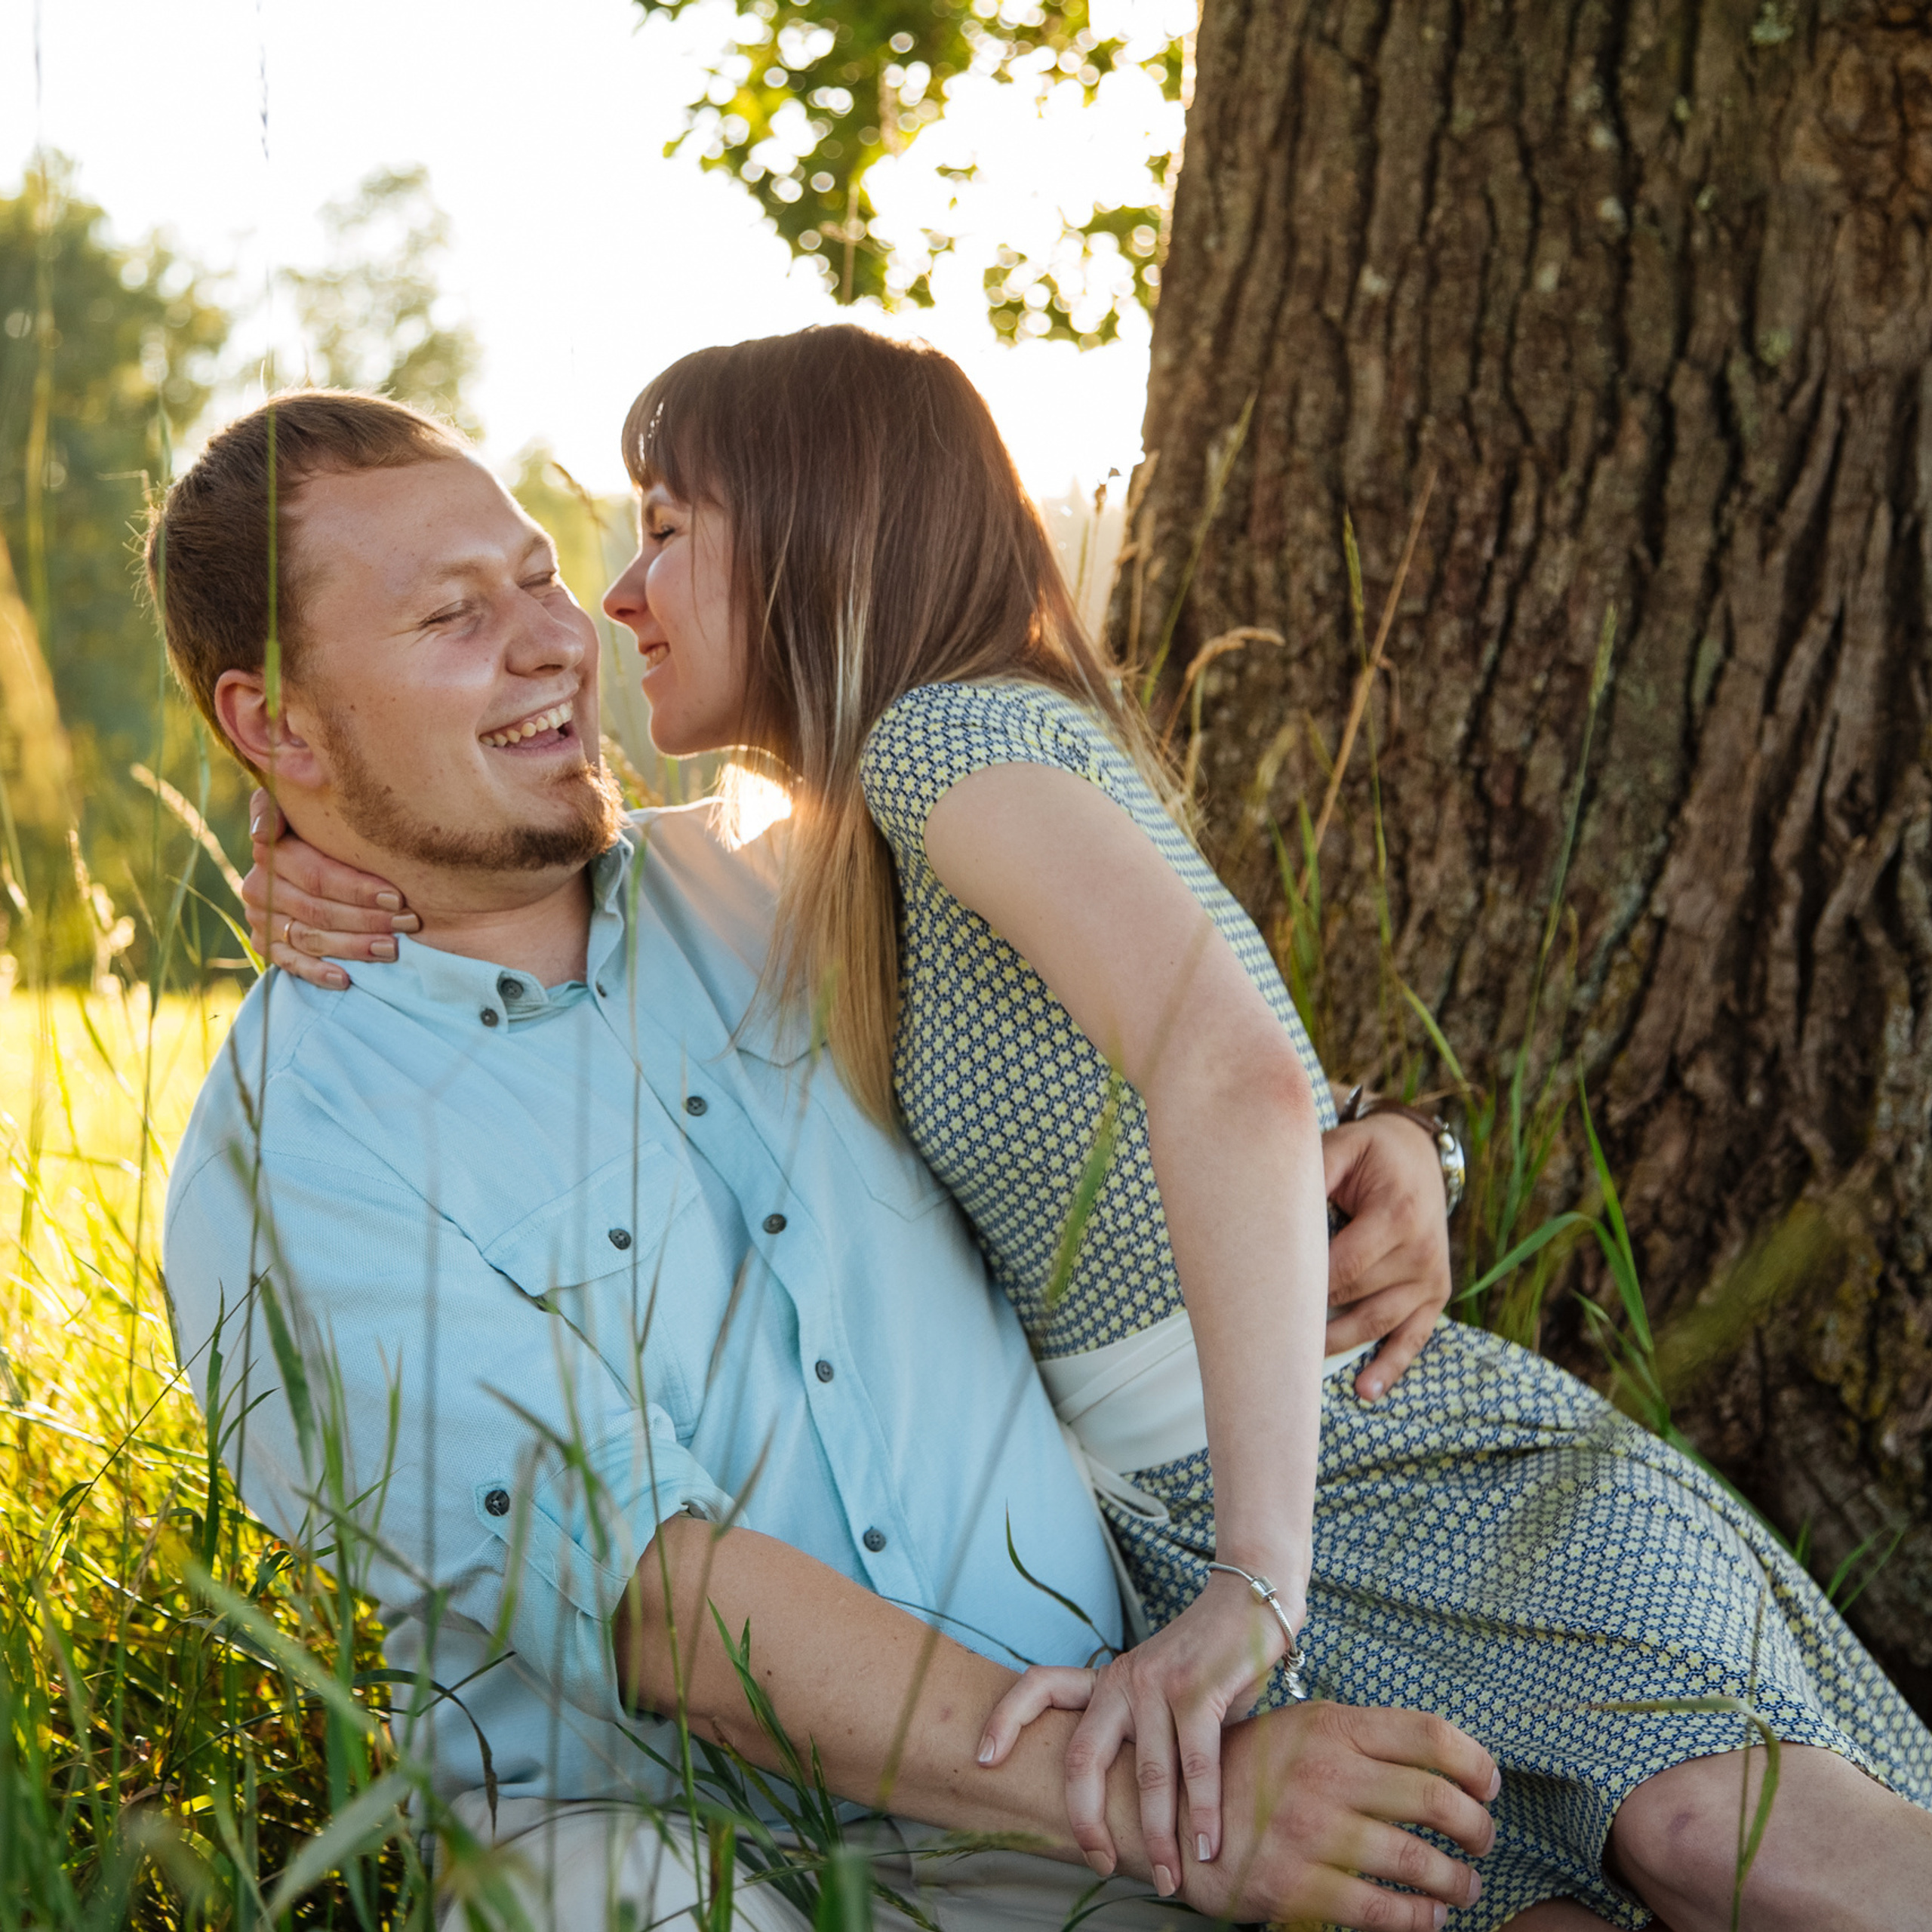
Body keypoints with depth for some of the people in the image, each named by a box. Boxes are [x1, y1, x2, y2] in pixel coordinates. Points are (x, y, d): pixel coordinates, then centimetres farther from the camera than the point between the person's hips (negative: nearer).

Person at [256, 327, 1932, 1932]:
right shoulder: (852, 856, 18)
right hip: (1176, 1531, 7)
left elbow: (1233, 1076, -28)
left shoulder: (961, 731, -12)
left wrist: (1258, 1581, -32)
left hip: (1397, 1468, -7)